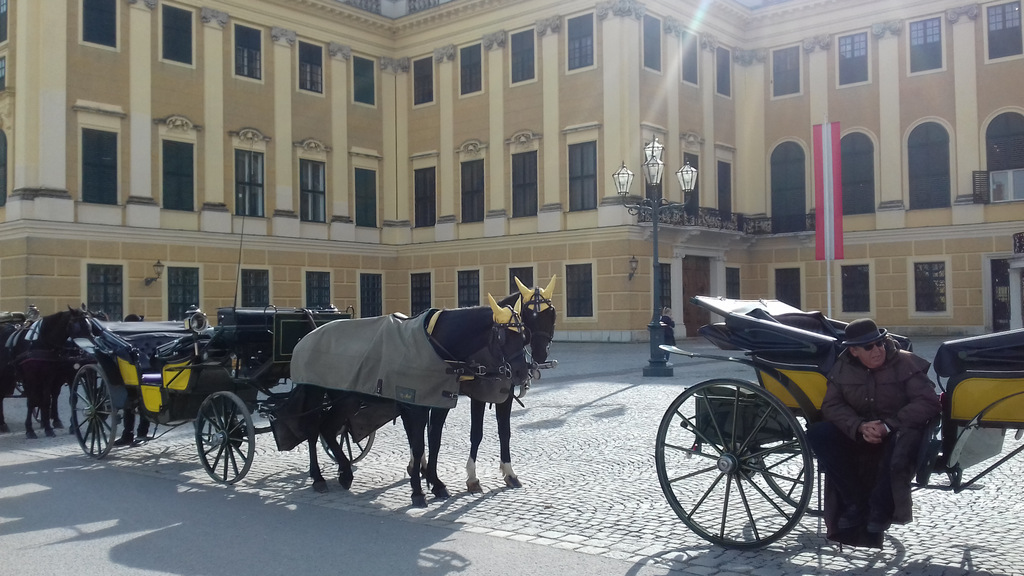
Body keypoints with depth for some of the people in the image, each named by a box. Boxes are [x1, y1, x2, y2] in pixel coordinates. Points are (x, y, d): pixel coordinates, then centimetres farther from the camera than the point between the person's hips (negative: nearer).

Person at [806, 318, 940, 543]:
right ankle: (855, 503, -14)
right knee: (818, 433, -20)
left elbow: (927, 402, -17)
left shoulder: (906, 362, -9)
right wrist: (859, 427, -24)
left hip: (897, 432, -4)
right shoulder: (842, 368, 1)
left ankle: (880, 510, -18)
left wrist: (888, 425, -27)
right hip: (857, 435, 4)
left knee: (905, 440, -40)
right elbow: (832, 405, -4)